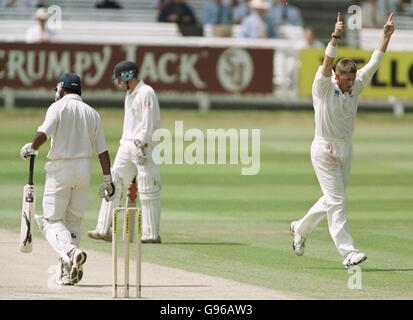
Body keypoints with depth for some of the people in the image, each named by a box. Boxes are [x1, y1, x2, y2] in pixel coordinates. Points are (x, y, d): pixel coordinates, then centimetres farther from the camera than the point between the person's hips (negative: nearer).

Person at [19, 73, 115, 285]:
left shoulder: (58, 107, -5)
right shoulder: (92, 113, 10)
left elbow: (44, 132, -21)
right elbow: (102, 150, 8)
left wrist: (31, 148, -3)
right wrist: (107, 179, 10)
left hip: (60, 168, -5)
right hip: (84, 168, 5)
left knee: (52, 220, 0)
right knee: (74, 220, 15)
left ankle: (70, 252, -27)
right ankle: (67, 272, 11)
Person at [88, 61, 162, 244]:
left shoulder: (145, 93, -12)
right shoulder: (129, 94, 17)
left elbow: (149, 124, -19)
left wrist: (140, 145, -23)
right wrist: (127, 144, 16)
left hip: (143, 146, -10)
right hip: (127, 145, 10)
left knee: (148, 191, -5)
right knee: (113, 184, 4)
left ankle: (152, 234, -1)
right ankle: (104, 230, 4)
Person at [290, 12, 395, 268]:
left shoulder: (355, 87, 5)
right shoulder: (323, 87, -11)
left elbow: (374, 64, 2)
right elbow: (327, 64, -28)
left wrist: (387, 35, -7)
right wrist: (335, 37, -42)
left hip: (346, 149, 7)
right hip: (324, 149, -7)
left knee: (332, 199, 16)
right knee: (337, 201, -10)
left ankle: (301, 228, 38)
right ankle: (348, 252, -13)